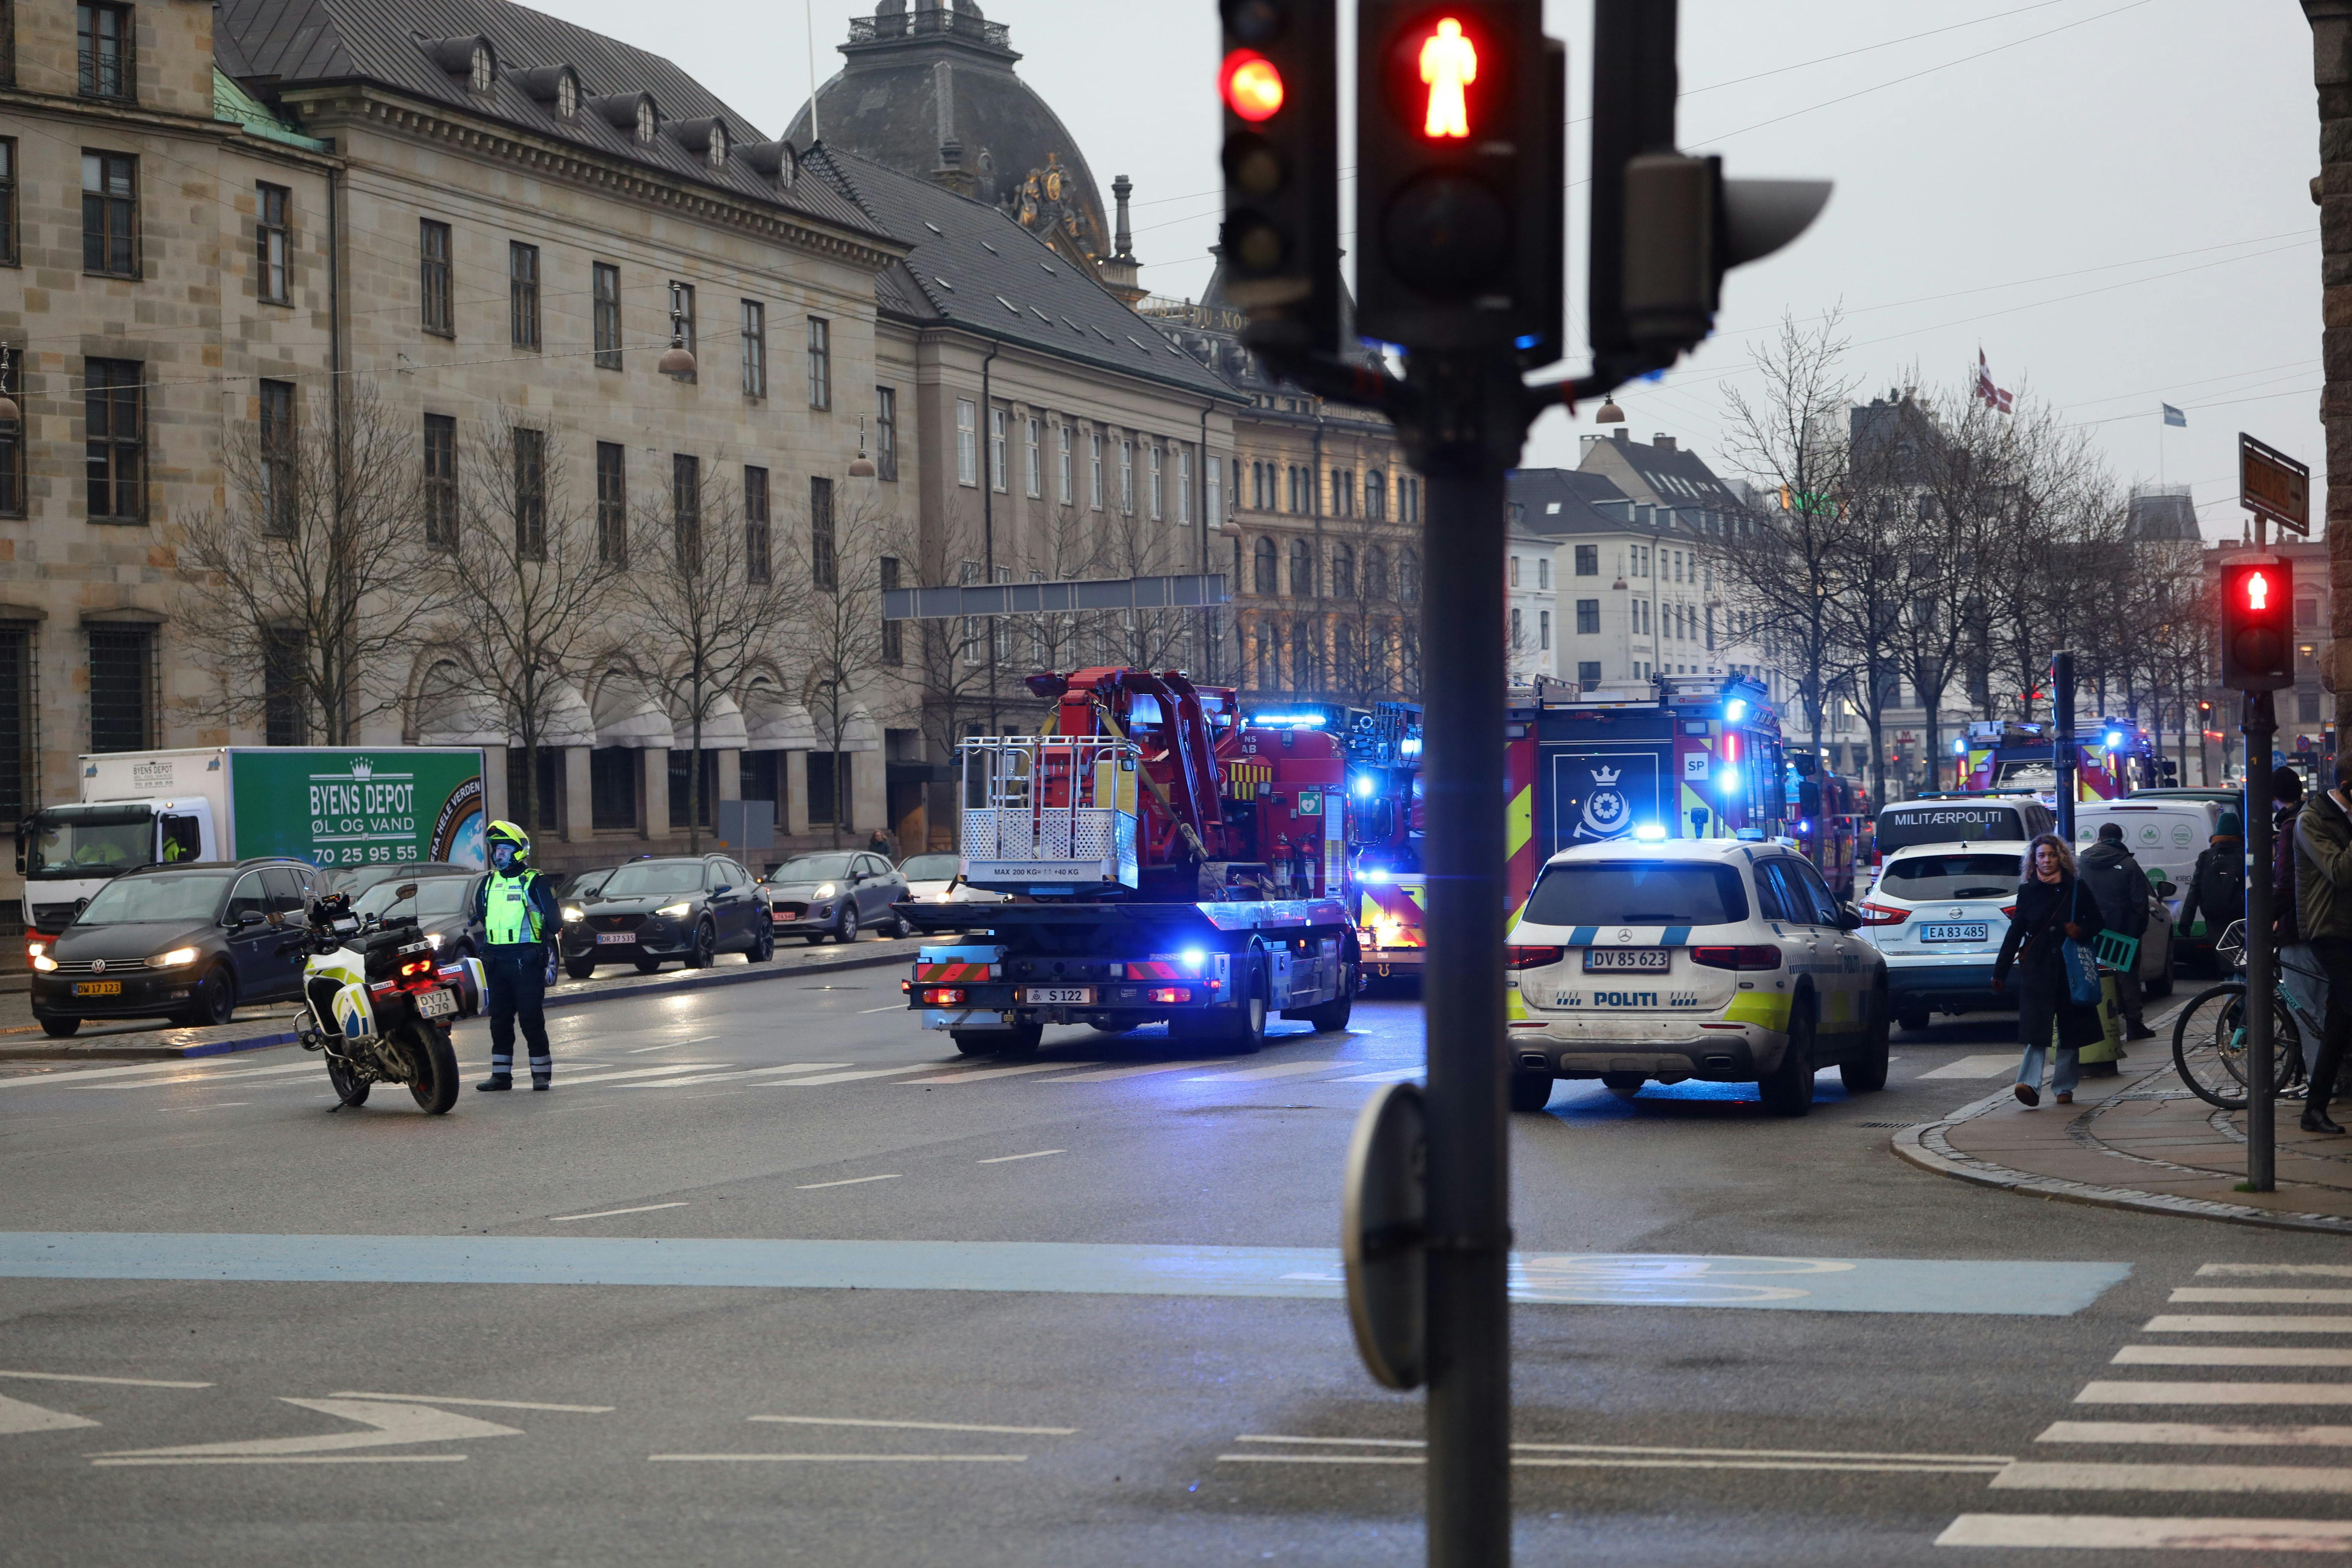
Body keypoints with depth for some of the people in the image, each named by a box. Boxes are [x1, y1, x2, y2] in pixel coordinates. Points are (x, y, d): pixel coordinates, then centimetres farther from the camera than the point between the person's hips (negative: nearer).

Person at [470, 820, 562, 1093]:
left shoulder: (533, 882, -3)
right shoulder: (489, 883, 15)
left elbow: (555, 921, -4)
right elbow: (480, 918, 25)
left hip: (526, 960, -6)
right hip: (496, 961, 6)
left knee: (532, 1018, -5)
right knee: (500, 1019, 8)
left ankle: (542, 1073, 0)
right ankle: (501, 1074, 13)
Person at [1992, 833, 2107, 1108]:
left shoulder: (2076, 889, 6)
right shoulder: (2027, 892, 8)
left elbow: (2098, 922, 12)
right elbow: (2015, 933, 10)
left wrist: (2082, 930, -11)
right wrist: (2000, 972, 8)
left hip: (2071, 969, 1)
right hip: (2037, 970, -1)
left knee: (2070, 1030, 5)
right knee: (2036, 1027, -12)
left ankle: (2064, 1087, 14)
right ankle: (2029, 1085, -23)